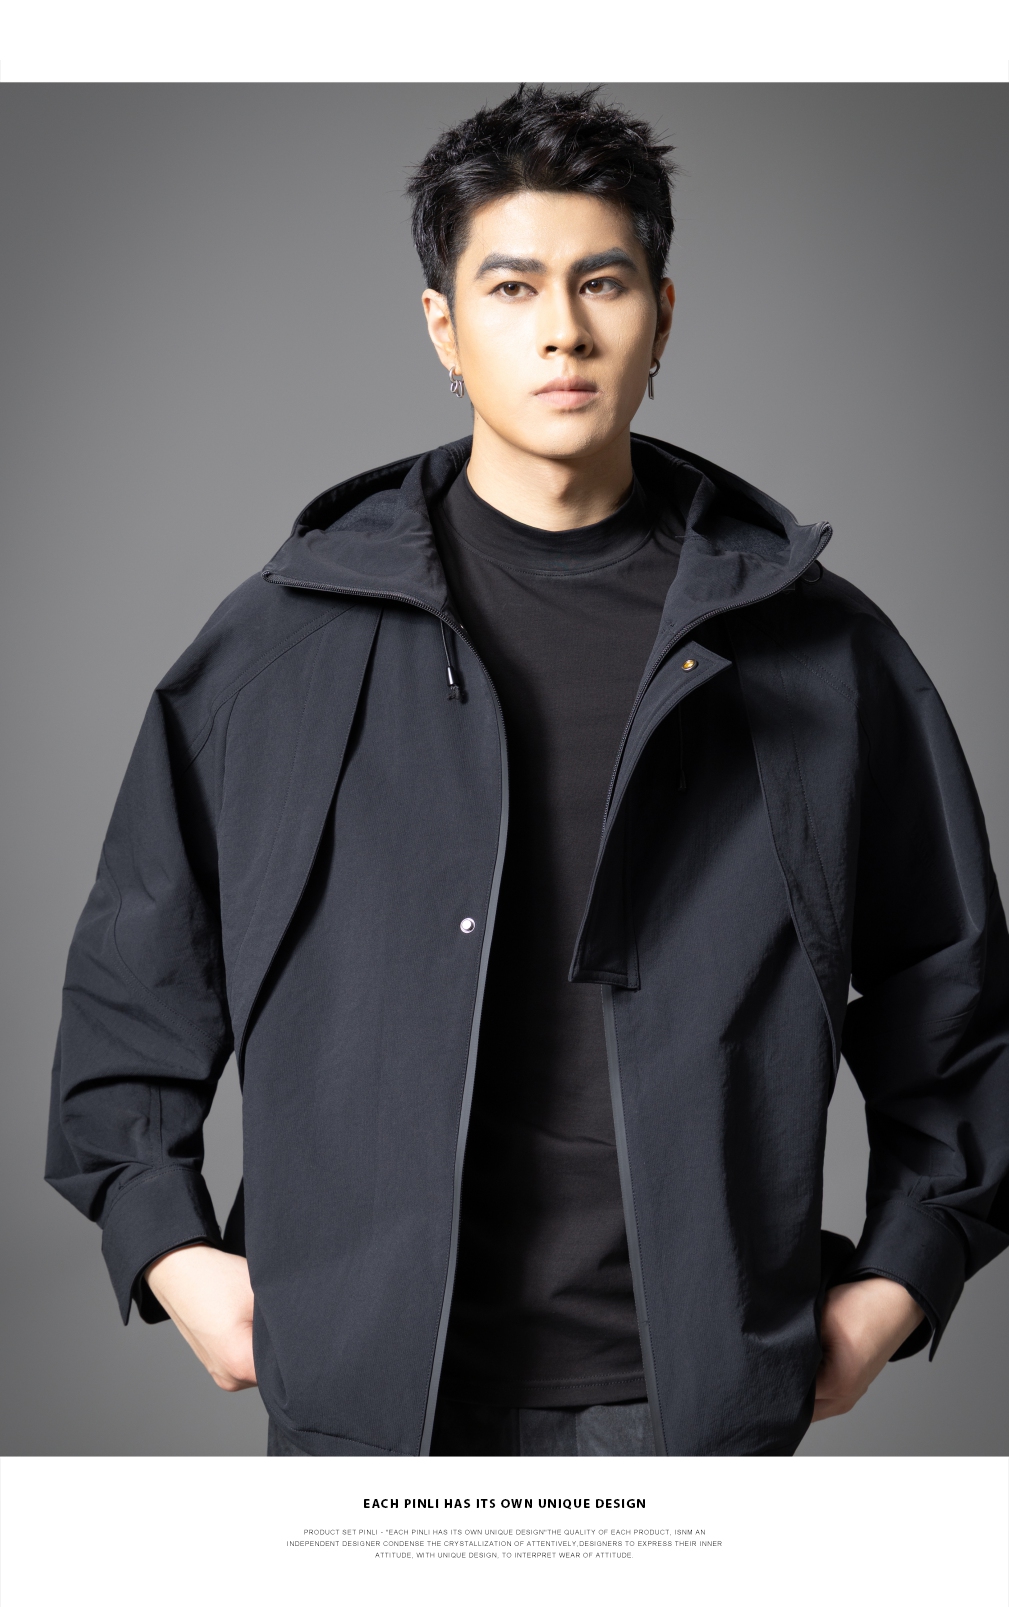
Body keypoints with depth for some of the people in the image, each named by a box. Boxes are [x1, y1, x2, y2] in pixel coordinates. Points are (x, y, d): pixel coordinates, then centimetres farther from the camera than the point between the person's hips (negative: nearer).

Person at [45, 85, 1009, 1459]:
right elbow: (134, 973, 10)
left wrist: (899, 1279, 7)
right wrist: (168, 1250, 3)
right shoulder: (283, 643, 2)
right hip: (370, 1392, 0)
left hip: (696, 1395, 1)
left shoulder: (818, 651, 3)